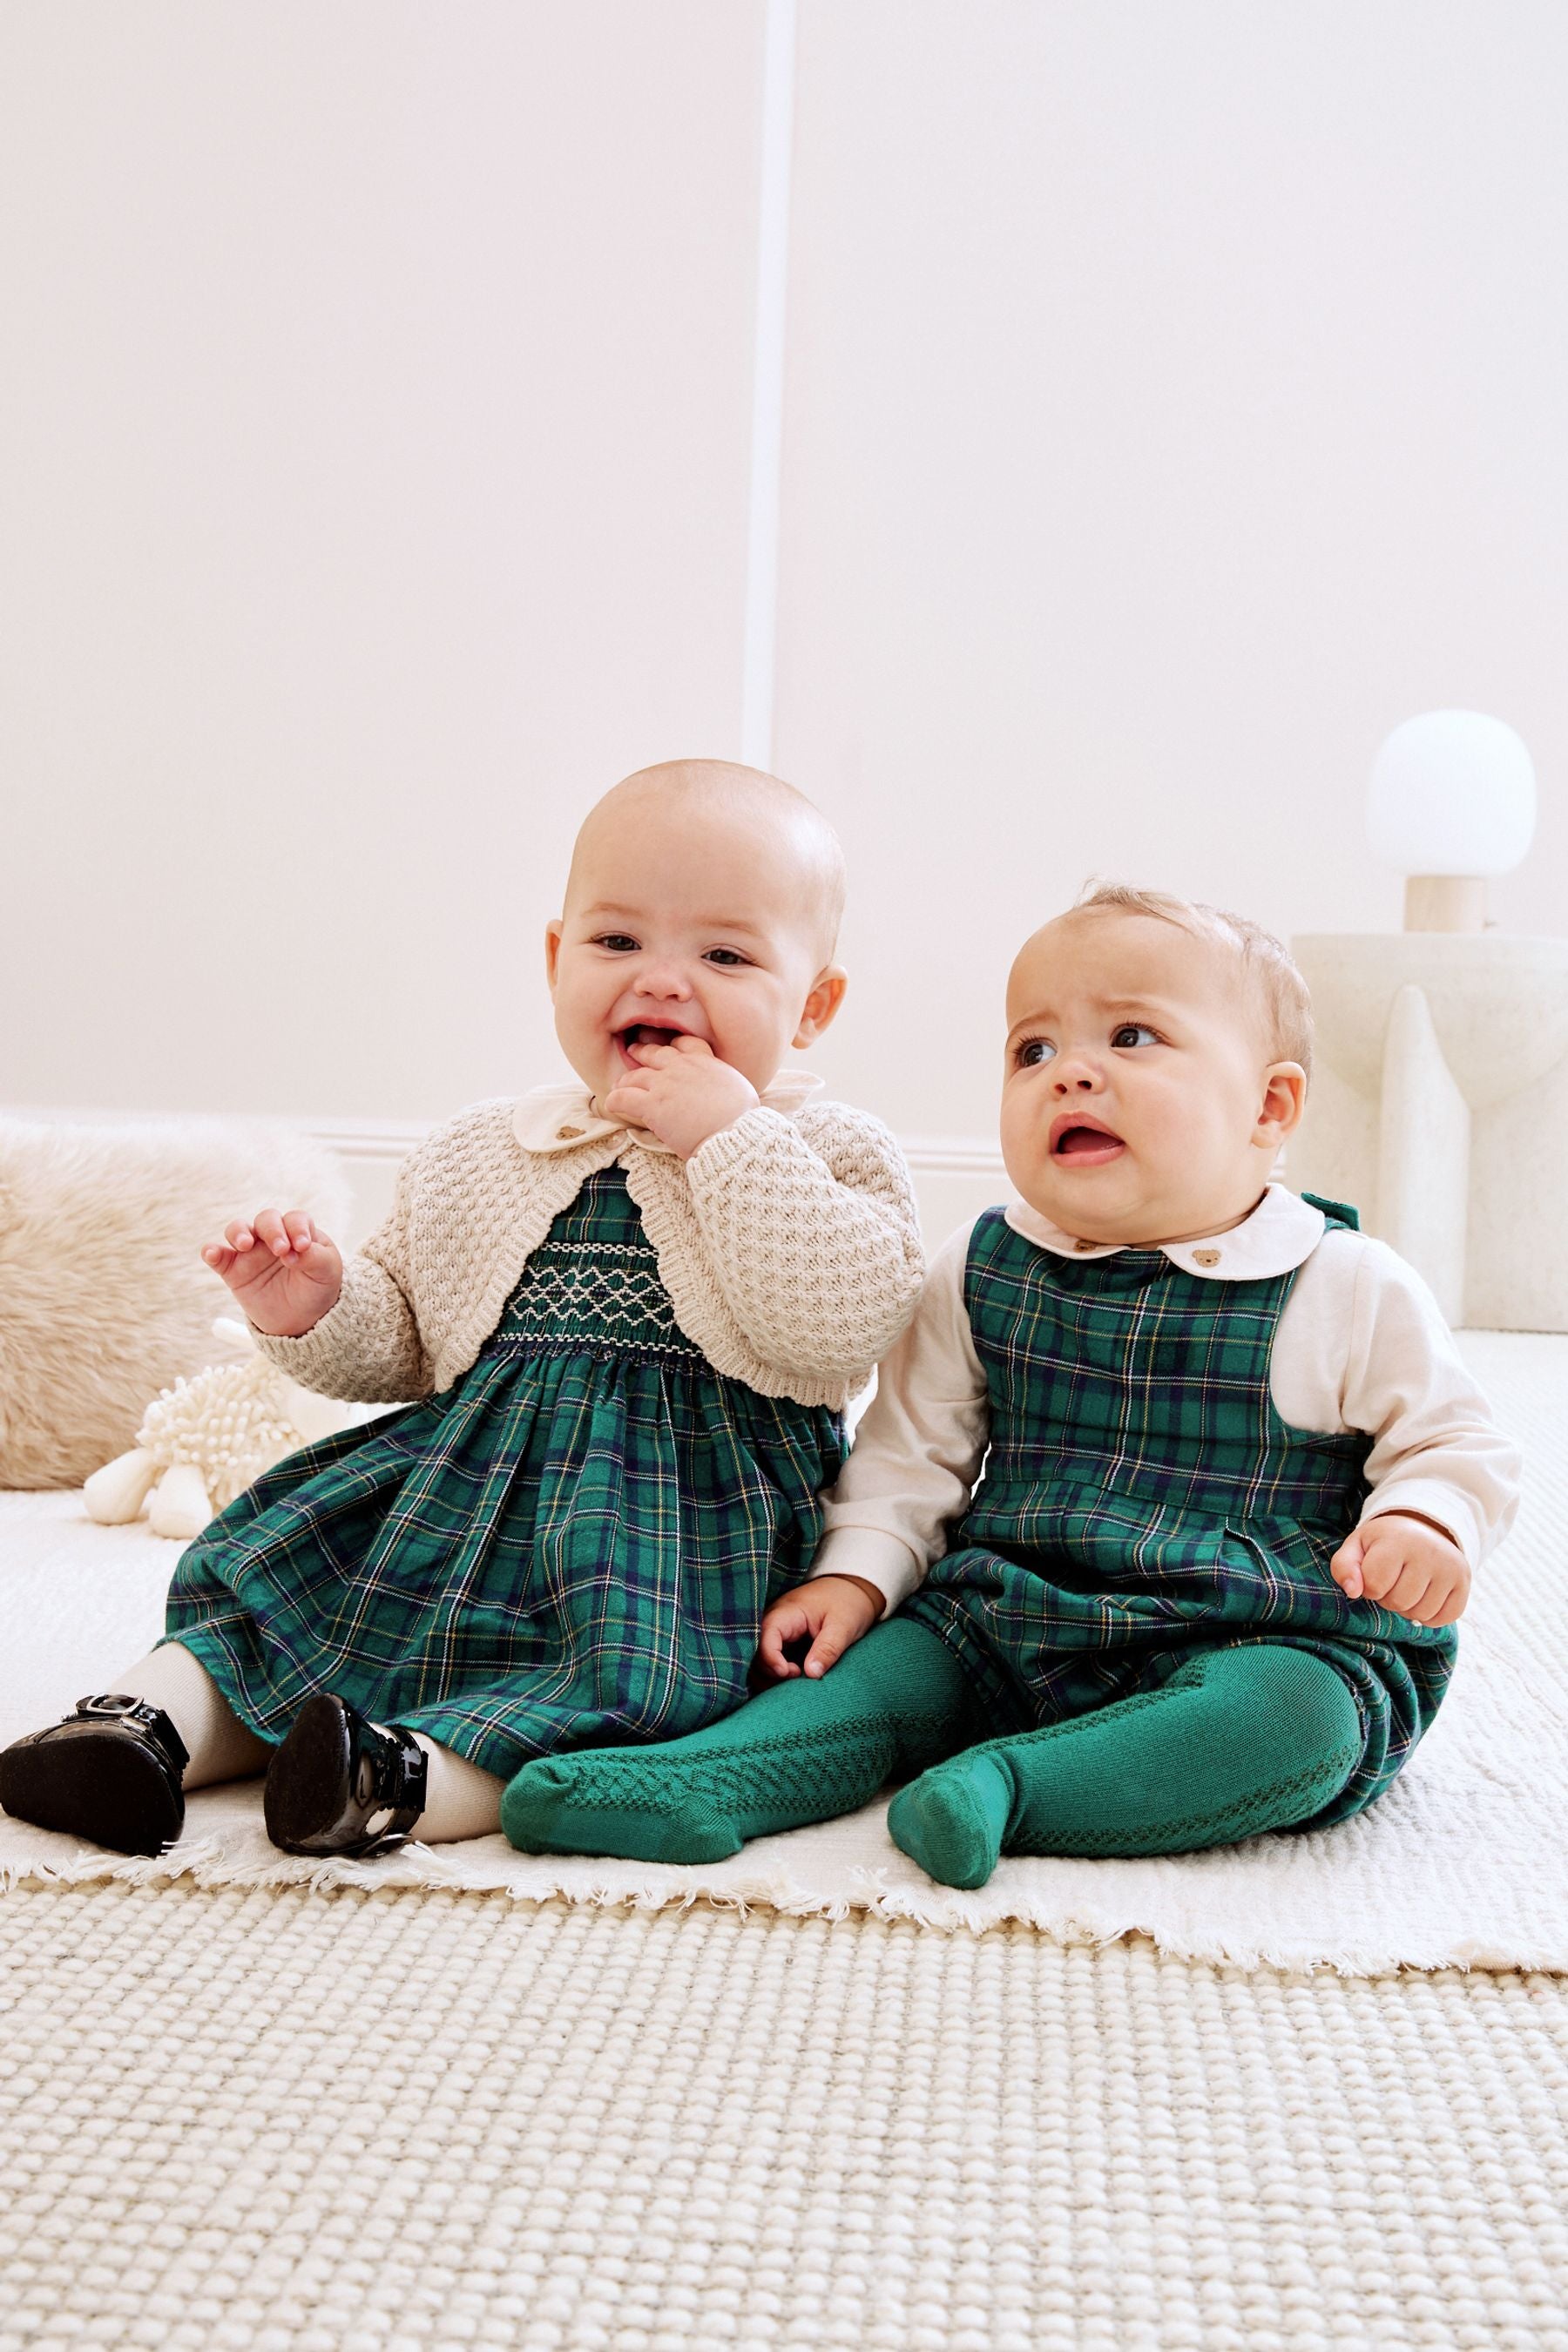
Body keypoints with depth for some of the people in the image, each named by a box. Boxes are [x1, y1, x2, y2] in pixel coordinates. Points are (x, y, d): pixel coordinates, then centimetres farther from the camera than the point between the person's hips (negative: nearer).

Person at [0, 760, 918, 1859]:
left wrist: (730, 1139, -20)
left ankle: (417, 1775, -41)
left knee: (622, 1645, -32)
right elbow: (400, 1343, 19)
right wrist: (318, 1311, -5)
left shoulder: (830, 1155, -2)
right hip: (469, 1473, 5)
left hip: (688, 1514, -4)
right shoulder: (479, 1157, 11)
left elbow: (841, 1325, -21)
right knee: (278, 1557, -5)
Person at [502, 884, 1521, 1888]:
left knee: (1296, 1718, -32)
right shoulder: (981, 1275, 4)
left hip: (1251, 1643, -3)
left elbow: (1452, 1443, 4)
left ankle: (1009, 1784, -34)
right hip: (1009, 1624, 4)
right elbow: (913, 1450, 12)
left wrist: (1422, 1524, -17)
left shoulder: (1353, 1292, -6)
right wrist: (857, 1573, -1)